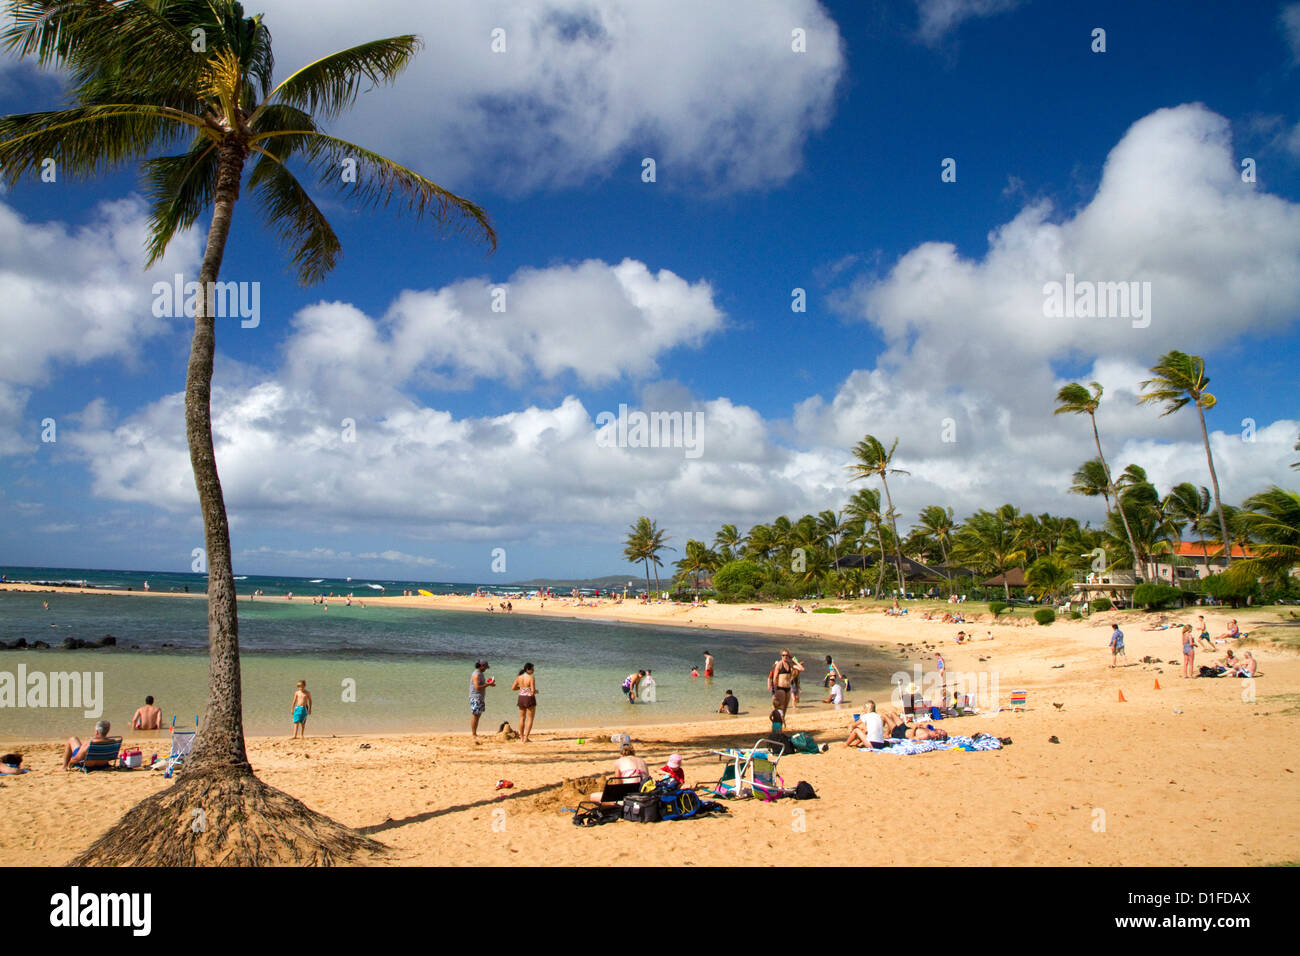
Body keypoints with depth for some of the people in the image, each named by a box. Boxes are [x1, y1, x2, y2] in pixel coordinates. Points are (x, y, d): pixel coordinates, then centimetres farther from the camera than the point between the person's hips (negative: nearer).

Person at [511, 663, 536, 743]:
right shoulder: (531, 678, -18)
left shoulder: (519, 677, 0)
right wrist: (536, 691, 1)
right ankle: (526, 738, -2)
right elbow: (533, 691, -21)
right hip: (530, 699, -6)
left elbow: (513, 688, 3)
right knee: (530, 719, 3)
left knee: (522, 718, 19)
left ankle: (521, 737, 25)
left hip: (521, 698, 6)